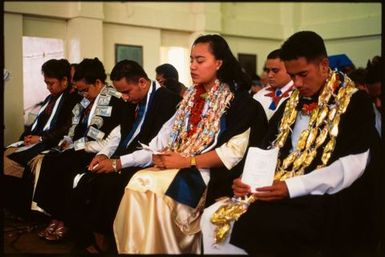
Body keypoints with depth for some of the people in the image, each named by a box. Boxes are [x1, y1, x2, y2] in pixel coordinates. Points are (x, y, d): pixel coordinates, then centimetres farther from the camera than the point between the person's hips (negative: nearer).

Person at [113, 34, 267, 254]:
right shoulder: (191, 96, 17)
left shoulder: (238, 99, -4)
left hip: (209, 173, -6)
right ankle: (133, 249, -7)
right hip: (177, 166, 6)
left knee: (154, 188, -27)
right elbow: (170, 132, 14)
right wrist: (160, 154, -8)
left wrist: (186, 161, -17)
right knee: (138, 182, -20)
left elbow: (234, 151, -14)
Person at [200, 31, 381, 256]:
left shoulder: (355, 102, -4)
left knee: (249, 222, -27)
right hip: (278, 193, 6)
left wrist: (292, 187, -24)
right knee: (213, 217, -11)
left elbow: (352, 164, -15)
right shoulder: (291, 104, 15)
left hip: (324, 202, -6)